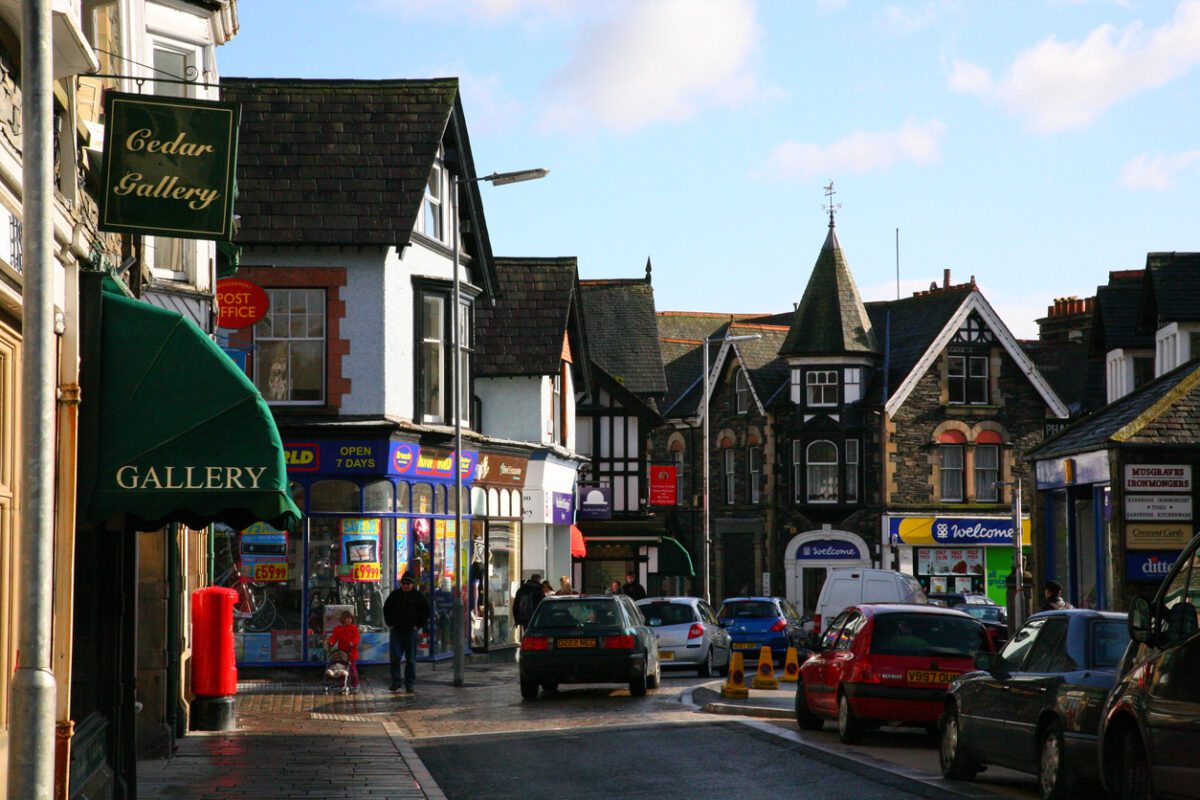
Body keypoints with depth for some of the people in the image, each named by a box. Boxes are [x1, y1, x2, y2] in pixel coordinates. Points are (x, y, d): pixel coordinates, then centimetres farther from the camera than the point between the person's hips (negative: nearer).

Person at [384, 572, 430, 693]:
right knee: (394, 656, -6)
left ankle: (410, 685, 8)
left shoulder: (418, 596, 2)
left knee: (411, 658, 3)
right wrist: (390, 623, 8)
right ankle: (395, 682, 3)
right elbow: (386, 609, 17)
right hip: (396, 630, 1)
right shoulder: (395, 595, 7)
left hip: (411, 630, -1)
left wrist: (418, 625, 0)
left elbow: (426, 611, 7)